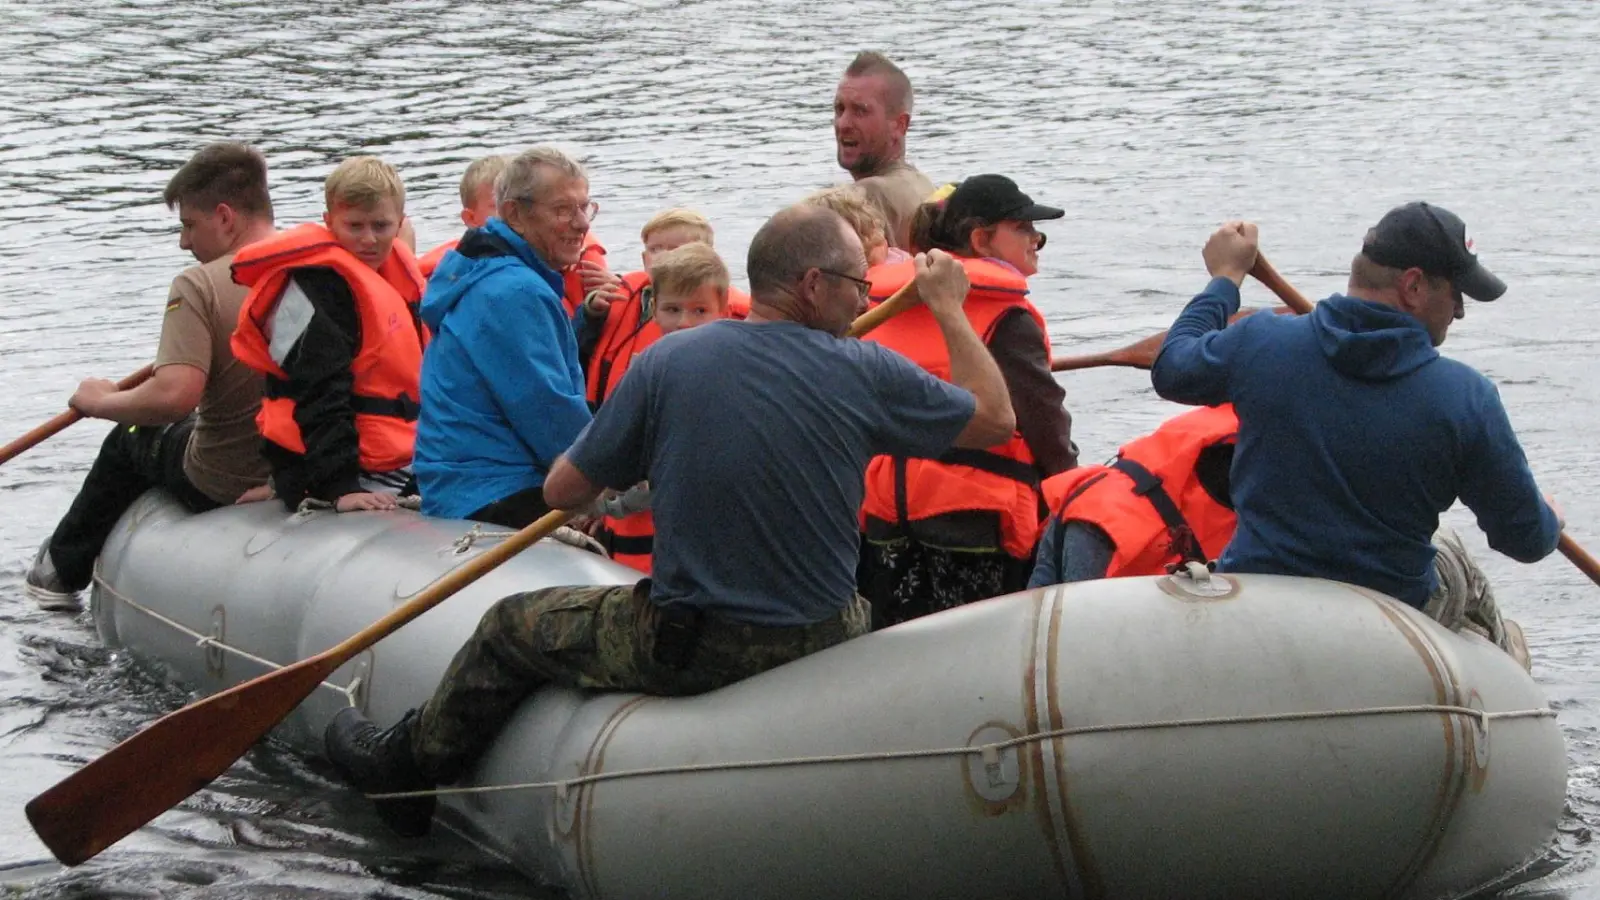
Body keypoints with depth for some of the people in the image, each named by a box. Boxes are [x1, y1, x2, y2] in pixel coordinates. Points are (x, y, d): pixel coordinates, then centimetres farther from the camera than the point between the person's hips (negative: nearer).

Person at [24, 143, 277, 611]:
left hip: (222, 486, -5)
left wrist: (99, 401, -13)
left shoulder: (199, 285, -22)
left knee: (131, 440, 27)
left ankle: (62, 572, 46)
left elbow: (175, 394, -32)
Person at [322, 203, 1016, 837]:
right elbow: (995, 419, 5)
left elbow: (562, 492, -3)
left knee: (515, 626, 21)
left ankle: (404, 766, 38)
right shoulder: (869, 373, -11)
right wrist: (948, 307, 17)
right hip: (822, 648, 2)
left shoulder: (666, 363, -12)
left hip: (686, 652, -2)